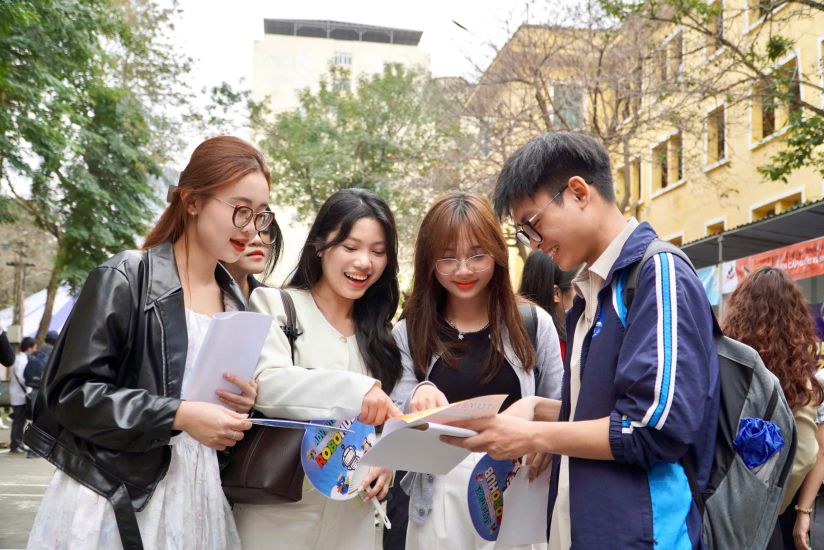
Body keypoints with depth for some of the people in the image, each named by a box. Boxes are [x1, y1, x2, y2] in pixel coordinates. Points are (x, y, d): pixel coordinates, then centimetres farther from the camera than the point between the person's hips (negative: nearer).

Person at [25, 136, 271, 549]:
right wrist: (178, 415, -22)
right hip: (115, 495, -6)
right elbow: (72, 391, -14)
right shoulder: (124, 280, -9)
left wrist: (244, 404, -3)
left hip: (197, 492, 6)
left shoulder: (236, 302, 11)